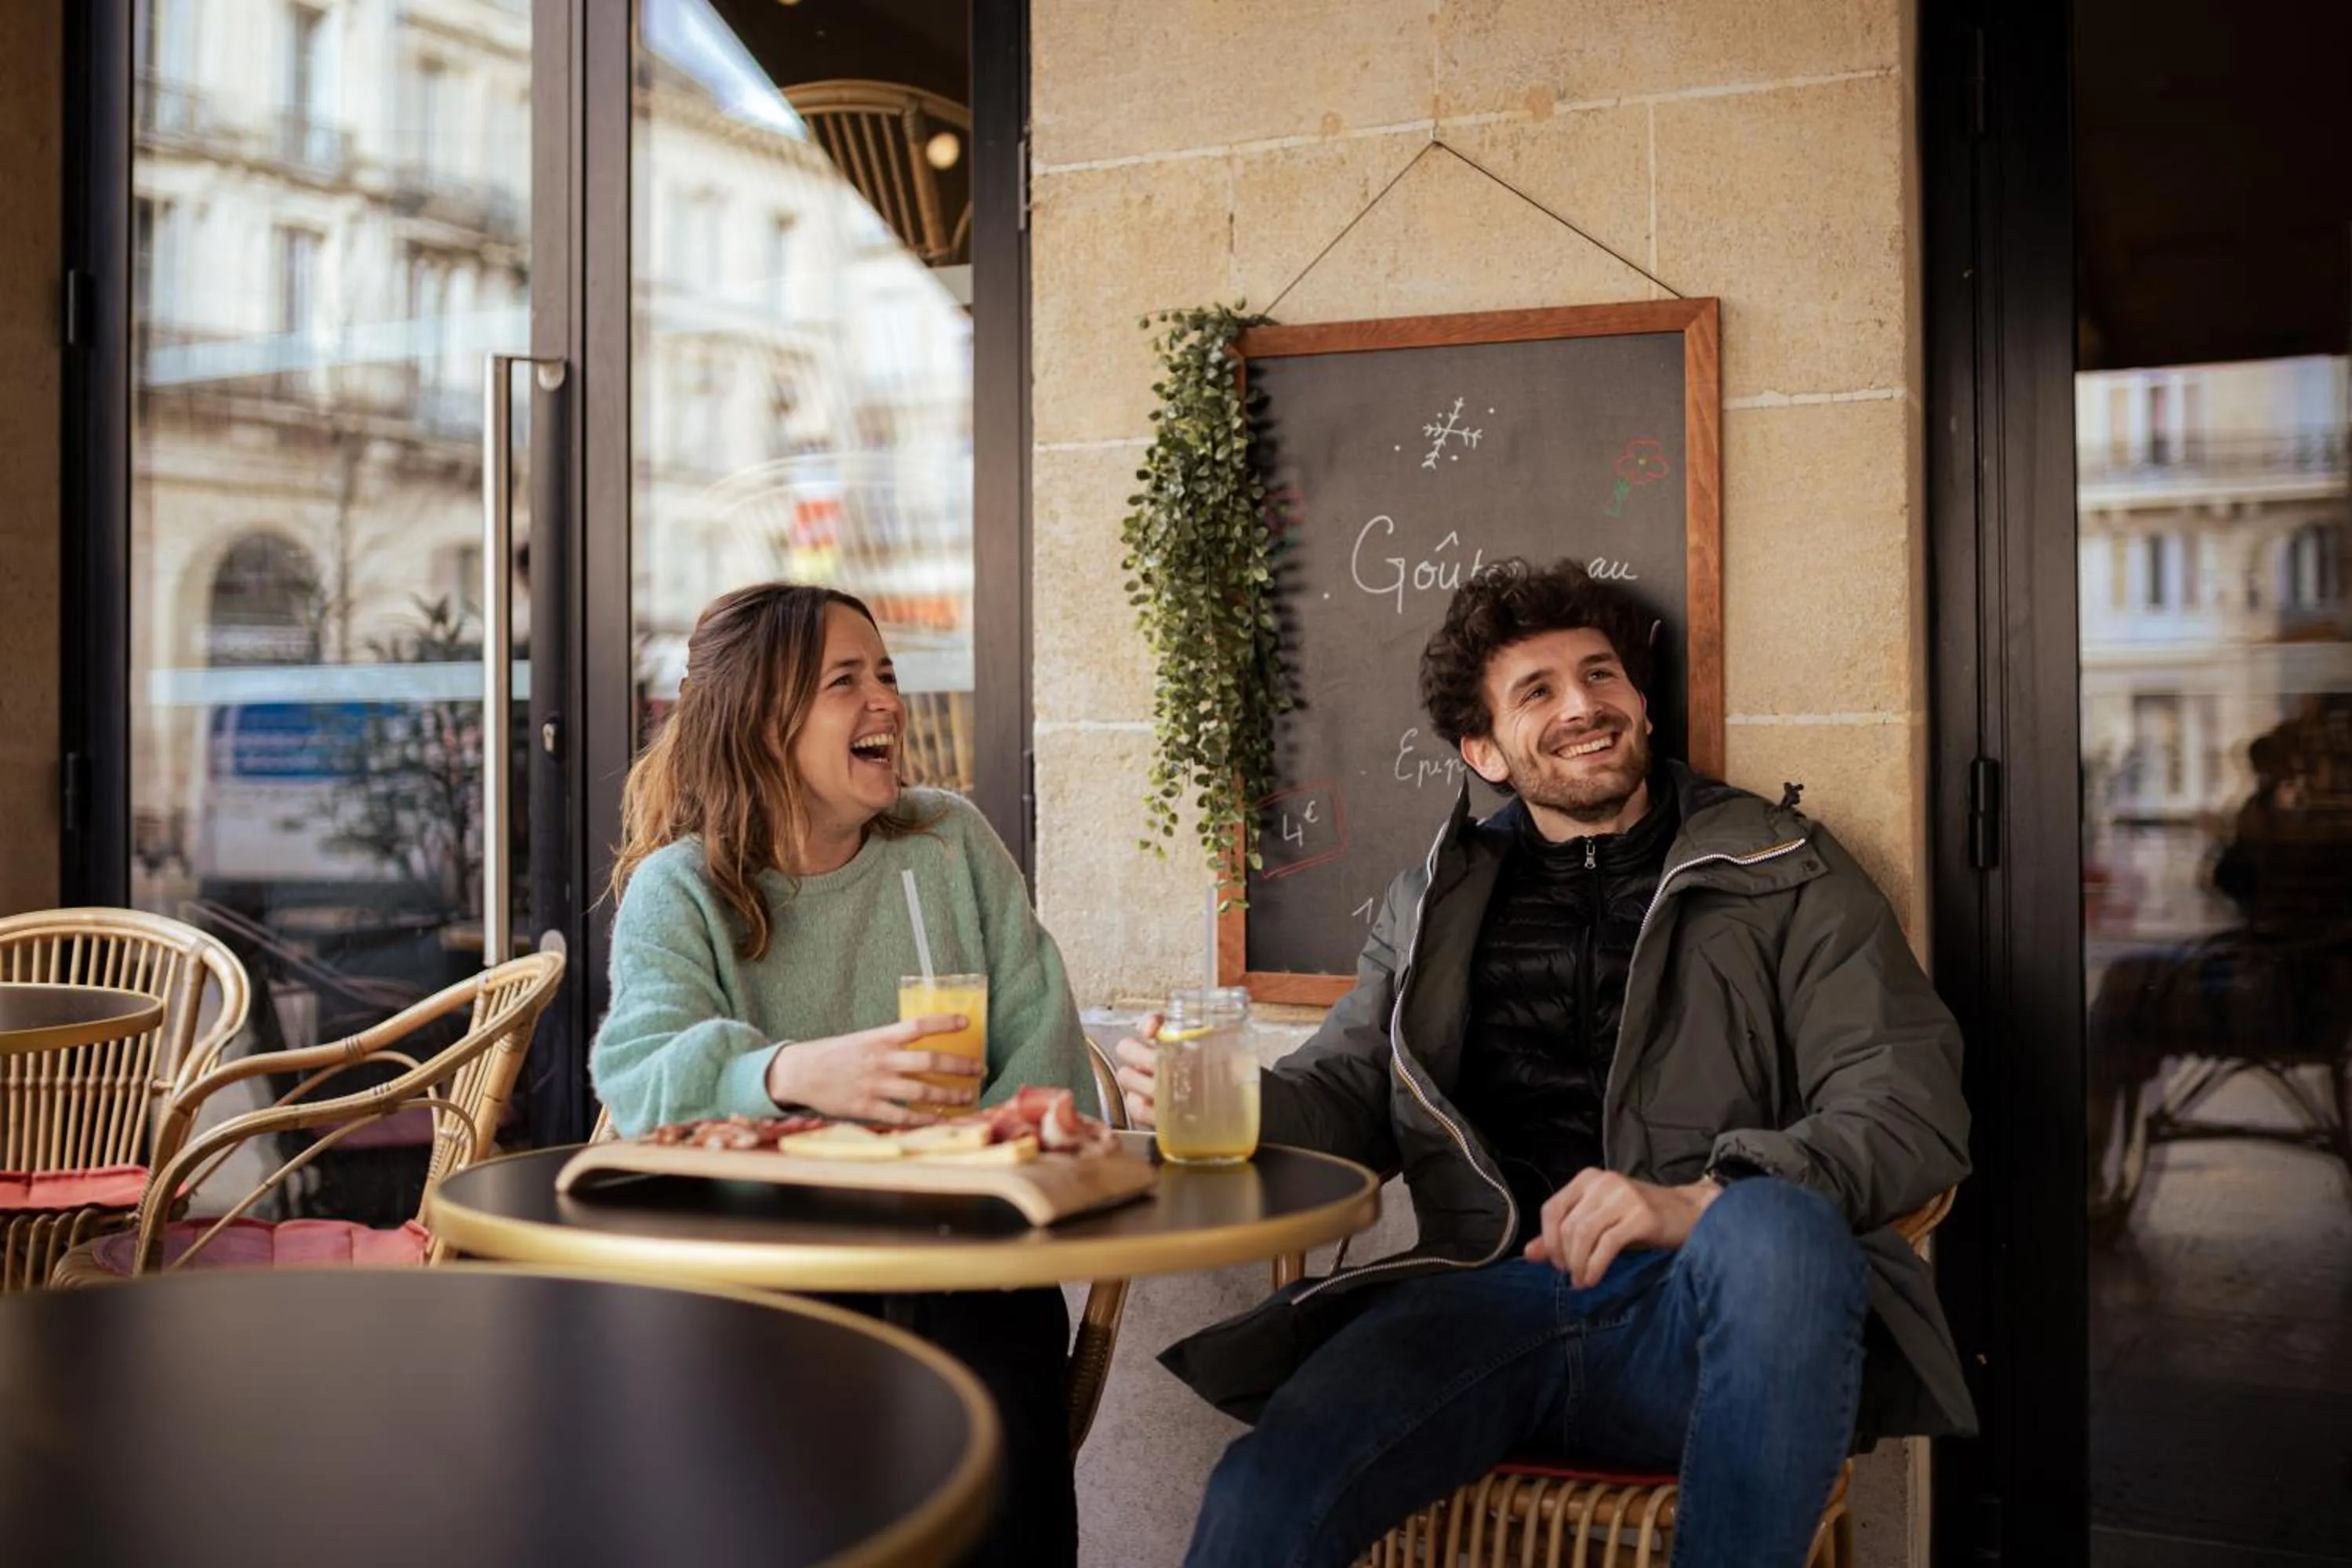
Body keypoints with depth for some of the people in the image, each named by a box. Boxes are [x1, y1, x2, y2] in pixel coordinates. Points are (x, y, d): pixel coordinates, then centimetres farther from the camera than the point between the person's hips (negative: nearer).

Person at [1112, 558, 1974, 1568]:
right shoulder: (1436, 900, 22)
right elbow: (1345, 1090, 22)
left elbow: (1913, 1105, 2)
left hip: (1700, 1306, 0)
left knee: (1773, 1226, -36)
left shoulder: (1782, 872, 12)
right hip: (1487, 1292, 0)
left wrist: (1702, 1201, -17)